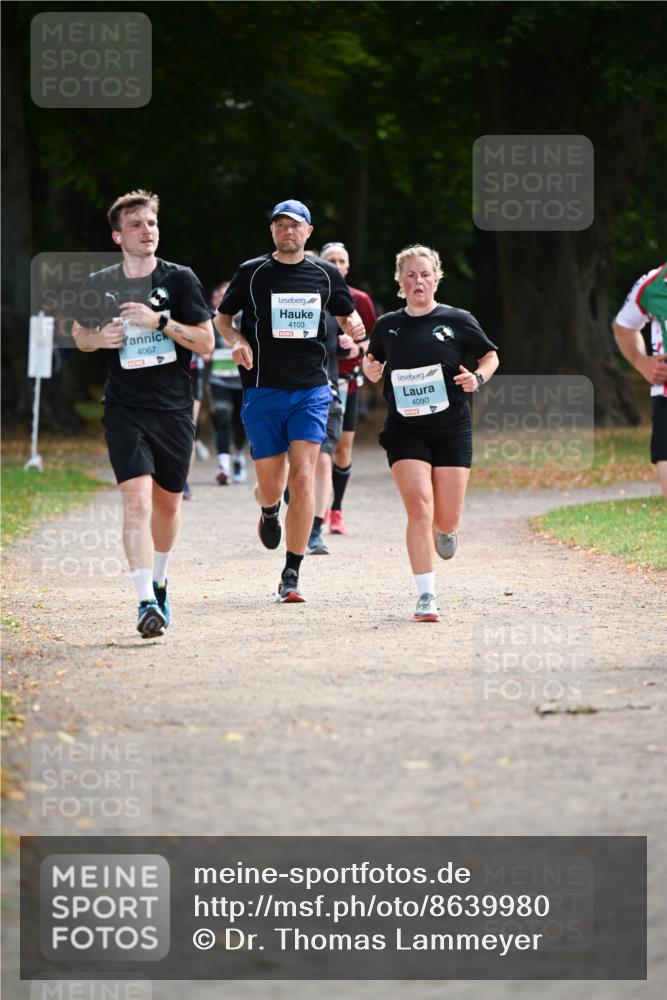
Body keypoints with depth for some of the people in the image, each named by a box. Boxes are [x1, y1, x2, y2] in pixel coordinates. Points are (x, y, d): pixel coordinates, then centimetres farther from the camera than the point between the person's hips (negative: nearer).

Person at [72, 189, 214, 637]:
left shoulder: (180, 279, -1)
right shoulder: (100, 284, 3)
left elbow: (206, 343, -3)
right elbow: (80, 333, 19)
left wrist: (159, 321, -16)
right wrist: (100, 338, -4)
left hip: (175, 410, 1)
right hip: (125, 411, -1)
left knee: (168, 503, 14)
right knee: (136, 500, -17)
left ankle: (159, 581, 39)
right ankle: (146, 603, -23)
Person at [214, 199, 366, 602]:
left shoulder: (325, 274, 7)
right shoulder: (251, 273, 2)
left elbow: (347, 314, 22)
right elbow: (223, 317, 14)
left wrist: (354, 325, -1)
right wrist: (238, 341, -7)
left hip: (311, 391, 0)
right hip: (263, 391, 0)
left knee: (302, 477, -13)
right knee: (271, 488, 2)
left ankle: (292, 576, -9)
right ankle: (270, 512, 43)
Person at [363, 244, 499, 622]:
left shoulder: (457, 320, -1)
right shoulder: (388, 326, 4)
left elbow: (491, 356, 11)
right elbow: (373, 363, 20)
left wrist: (478, 378, -9)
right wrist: (370, 369, -3)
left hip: (452, 429, 0)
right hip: (405, 431, 0)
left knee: (447, 520, -1)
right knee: (419, 509, -15)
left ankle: (444, 530, 39)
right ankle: (426, 596, -10)